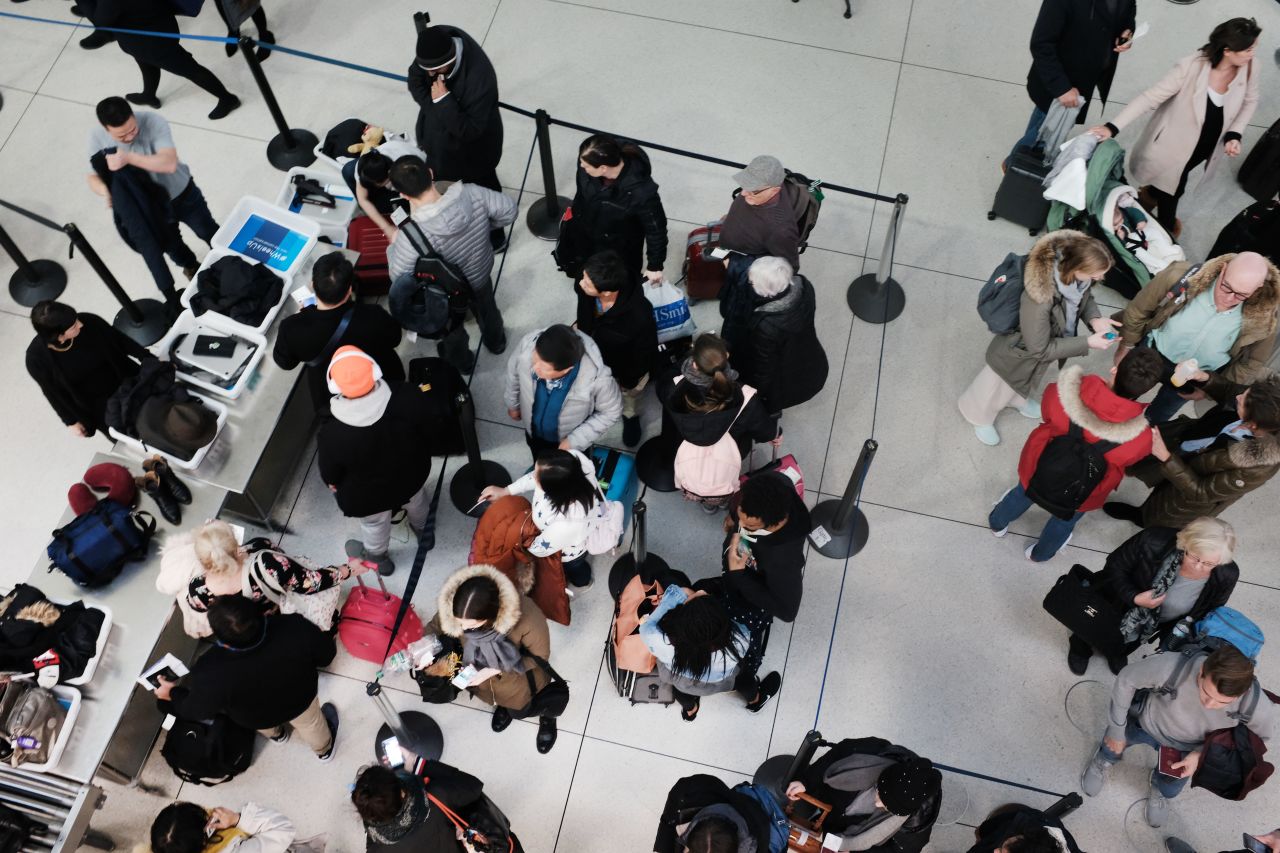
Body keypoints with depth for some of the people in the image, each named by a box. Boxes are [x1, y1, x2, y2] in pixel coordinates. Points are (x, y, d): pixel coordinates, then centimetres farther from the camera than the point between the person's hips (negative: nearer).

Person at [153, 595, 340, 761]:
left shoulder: (211, 674, -42)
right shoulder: (295, 628, -41)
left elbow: (198, 709, -18)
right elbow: (326, 654, -19)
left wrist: (173, 693, 3)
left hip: (257, 719, -1)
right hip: (301, 698, 1)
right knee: (309, 721, 35)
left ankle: (275, 733, 61)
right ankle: (324, 749, 63)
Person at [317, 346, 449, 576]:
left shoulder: (333, 433, -38)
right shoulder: (406, 397, -35)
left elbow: (330, 473, -18)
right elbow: (436, 419, -15)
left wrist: (332, 483, 7)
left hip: (366, 494, -2)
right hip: (411, 475, 2)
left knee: (374, 525, 32)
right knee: (416, 501, 37)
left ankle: (377, 557, 63)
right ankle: (423, 530, 69)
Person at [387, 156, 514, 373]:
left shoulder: (412, 235, -42)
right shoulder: (472, 193, -33)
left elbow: (398, 276, -26)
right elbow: (509, 211, -17)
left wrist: (393, 245, -8)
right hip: (481, 274, 3)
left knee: (451, 327, 33)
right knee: (486, 308, 38)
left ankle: (461, 361, 63)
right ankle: (496, 341, 68)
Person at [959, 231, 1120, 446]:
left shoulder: (1070, 266, -28)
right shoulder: (1039, 299, -47)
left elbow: (1085, 297, -3)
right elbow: (1039, 349, -31)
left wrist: (1094, 319, -23)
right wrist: (1087, 343, -30)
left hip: (1049, 341, 6)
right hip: (1021, 352, -6)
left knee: (1030, 380, 37)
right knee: (999, 390, 25)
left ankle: (1018, 400, 70)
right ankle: (981, 417, 57)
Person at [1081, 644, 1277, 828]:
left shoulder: (1256, 706, -42)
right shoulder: (1171, 666, -47)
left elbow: (1264, 732, -16)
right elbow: (1126, 679, -25)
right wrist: (1116, 730, -13)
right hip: (1148, 723, -1)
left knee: (1169, 790, 28)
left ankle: (1158, 789, 63)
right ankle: (1105, 759, 64)